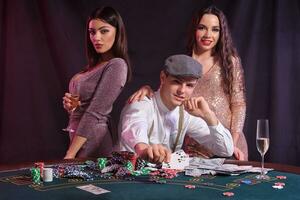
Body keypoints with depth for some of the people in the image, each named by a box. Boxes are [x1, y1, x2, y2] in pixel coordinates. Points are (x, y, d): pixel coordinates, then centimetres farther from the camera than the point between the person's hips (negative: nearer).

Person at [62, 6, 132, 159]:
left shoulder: (116, 65, -15)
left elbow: (94, 113, -20)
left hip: (92, 142, -8)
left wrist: (69, 155, -20)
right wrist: (70, 105, -3)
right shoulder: (95, 65, 11)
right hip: (78, 138, 8)